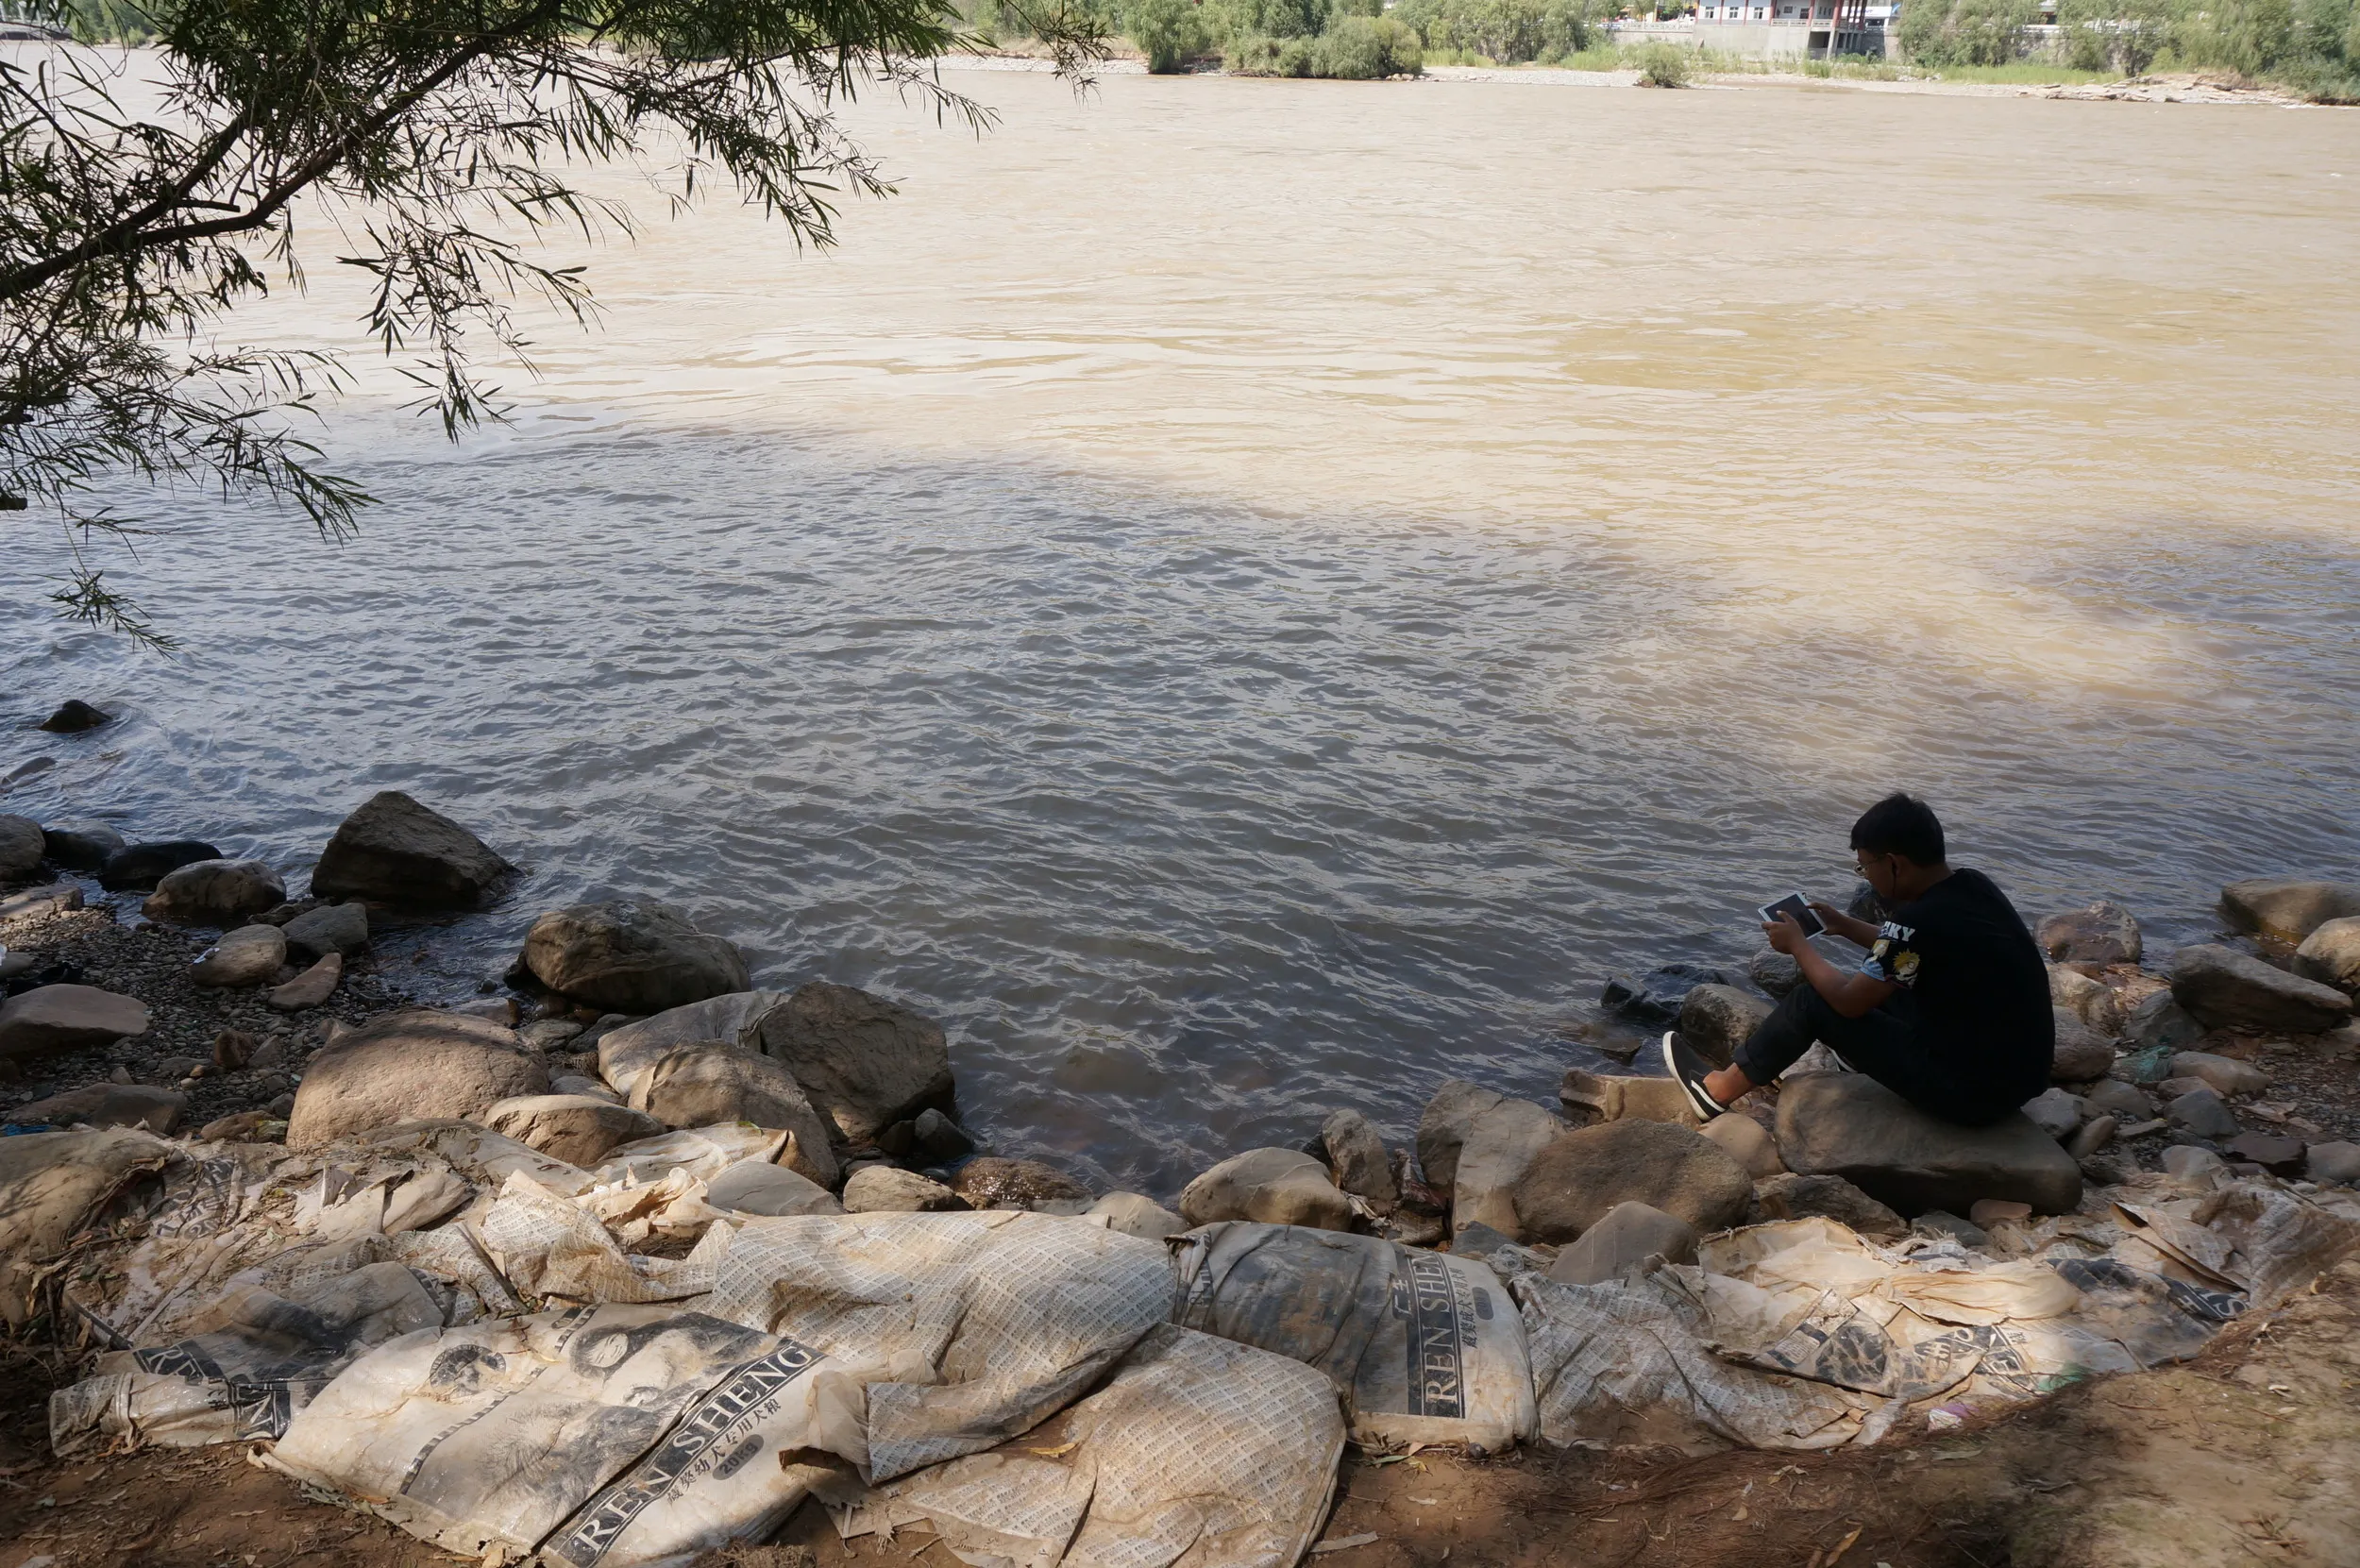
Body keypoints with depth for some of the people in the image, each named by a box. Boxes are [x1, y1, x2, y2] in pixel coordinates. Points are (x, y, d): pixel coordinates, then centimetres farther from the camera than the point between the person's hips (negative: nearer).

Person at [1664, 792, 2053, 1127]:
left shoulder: (1920, 920, -24)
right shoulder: (1973, 887, 1)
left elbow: (1848, 1000, -12)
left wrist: (1798, 944, 2)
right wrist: (1845, 926, 21)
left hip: (1971, 1094, -8)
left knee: (1812, 1002, 0)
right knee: (1881, 984, 24)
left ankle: (1719, 1091, 16)